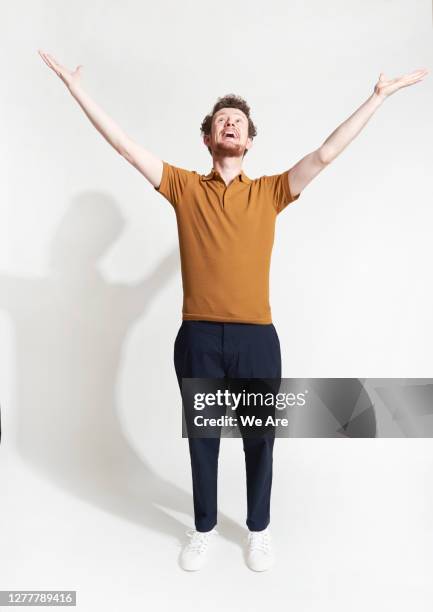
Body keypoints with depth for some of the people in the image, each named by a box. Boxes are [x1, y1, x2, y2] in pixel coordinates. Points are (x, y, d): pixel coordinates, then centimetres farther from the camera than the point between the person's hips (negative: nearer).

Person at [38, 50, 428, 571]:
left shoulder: (270, 192, 7)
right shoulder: (184, 187, 6)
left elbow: (325, 153, 5)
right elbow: (125, 146, 4)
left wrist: (380, 95, 6)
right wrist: (77, 88, 4)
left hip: (256, 337, 1)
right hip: (198, 337, 0)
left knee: (259, 439, 14)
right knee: (202, 438, 15)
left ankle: (258, 529, 37)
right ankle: (203, 529, 37)